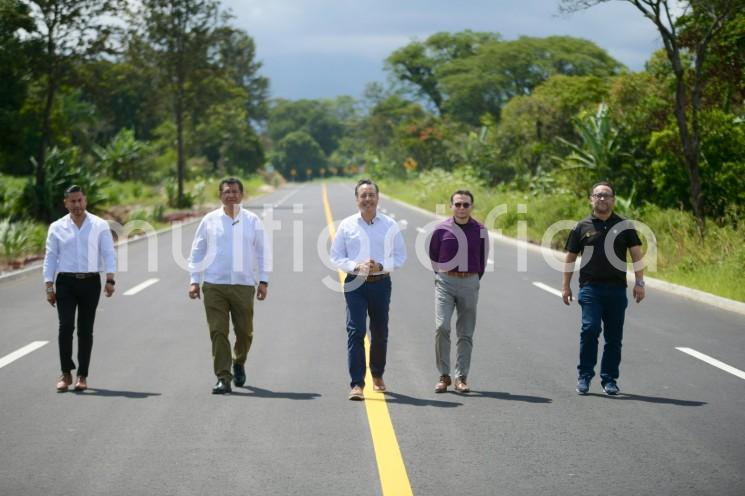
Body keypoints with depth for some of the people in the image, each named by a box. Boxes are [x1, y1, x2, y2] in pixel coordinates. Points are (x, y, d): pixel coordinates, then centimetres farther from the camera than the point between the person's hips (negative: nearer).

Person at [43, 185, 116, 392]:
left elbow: (109, 254, 0)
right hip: (65, 282, 0)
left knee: (86, 330, 3)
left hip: (90, 282, 0)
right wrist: (49, 286, 0)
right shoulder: (57, 227, 7)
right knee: (65, 326, -11)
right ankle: (66, 373, 0)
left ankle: (82, 376, 10)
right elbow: (50, 257, 7)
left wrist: (110, 279, -13)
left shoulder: (100, 225, 5)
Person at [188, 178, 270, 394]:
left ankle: (239, 363, 35)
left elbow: (262, 252, 10)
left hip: (244, 285, 1)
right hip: (214, 285, -1)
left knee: (244, 331, 6)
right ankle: (223, 378, -3)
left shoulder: (252, 221, 6)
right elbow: (197, 252, 10)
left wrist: (263, 281, 4)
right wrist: (194, 280, 4)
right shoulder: (209, 220, 5)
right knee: (218, 332, -5)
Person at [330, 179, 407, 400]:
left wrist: (381, 266, -13)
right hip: (355, 283, -1)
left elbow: (400, 256, 5)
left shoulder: (390, 225, 2)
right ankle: (357, 384, -13)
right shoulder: (347, 225, 2)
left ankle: (377, 375, 34)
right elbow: (336, 256, 4)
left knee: (380, 332, 12)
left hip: (381, 283, 1)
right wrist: (356, 266, -13)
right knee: (355, 331, -11)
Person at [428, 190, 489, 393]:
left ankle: (461, 378, 9)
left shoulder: (480, 231, 1)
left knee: (465, 333, 3)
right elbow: (433, 255, 11)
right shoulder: (442, 229, -2)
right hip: (445, 283, -1)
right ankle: (444, 376, -3)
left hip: (470, 283, 1)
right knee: (441, 327, -13)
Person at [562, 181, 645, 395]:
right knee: (590, 329, -14)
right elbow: (570, 257, 12)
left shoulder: (625, 226, 8)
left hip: (617, 289, 1)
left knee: (614, 336, 3)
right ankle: (584, 376, -3)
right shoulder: (582, 227, 7)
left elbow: (636, 255, 7)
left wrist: (639, 283, -2)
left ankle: (609, 379, 12)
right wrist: (565, 286, 9)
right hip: (590, 287, -1)